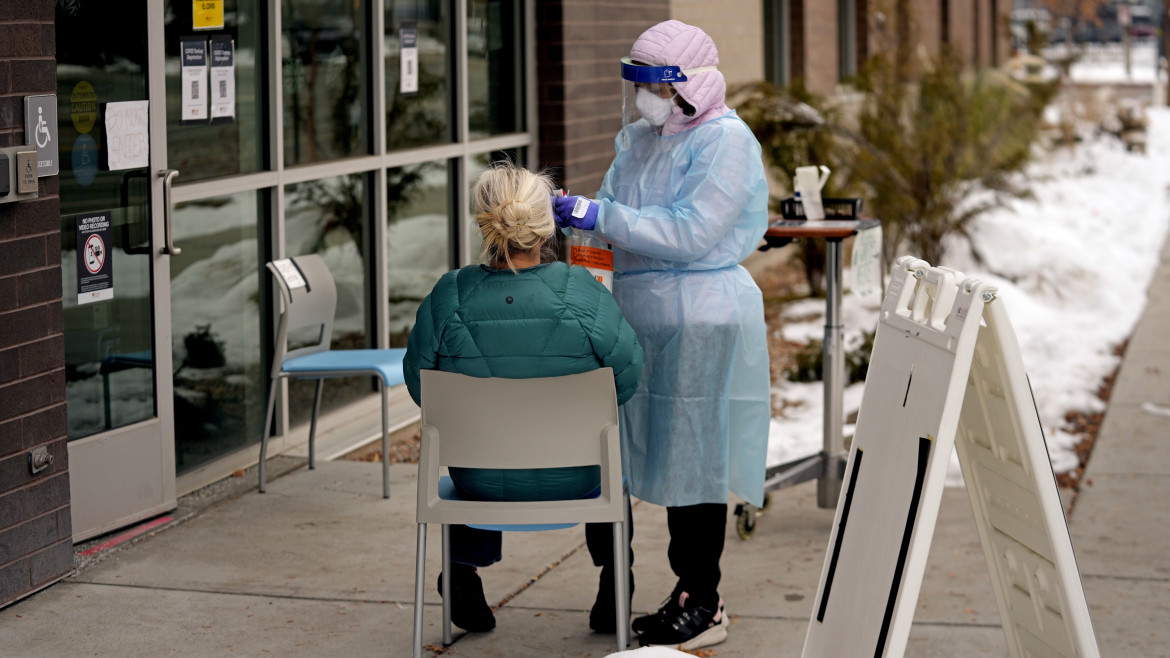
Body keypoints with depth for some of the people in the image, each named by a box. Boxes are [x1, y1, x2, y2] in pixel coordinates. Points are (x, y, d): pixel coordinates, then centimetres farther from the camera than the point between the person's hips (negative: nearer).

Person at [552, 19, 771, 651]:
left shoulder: (726, 141, -12)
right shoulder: (639, 137, 13)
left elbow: (689, 233, -20)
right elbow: (615, 218, 15)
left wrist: (599, 216, -21)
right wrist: (571, 212, -6)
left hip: (702, 320, -8)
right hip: (646, 315, 8)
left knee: (696, 458, -3)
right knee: (670, 456, 12)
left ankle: (704, 607, 6)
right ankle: (687, 589, 23)